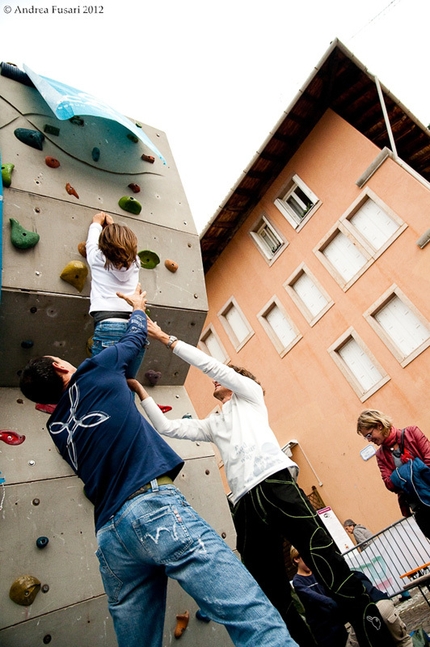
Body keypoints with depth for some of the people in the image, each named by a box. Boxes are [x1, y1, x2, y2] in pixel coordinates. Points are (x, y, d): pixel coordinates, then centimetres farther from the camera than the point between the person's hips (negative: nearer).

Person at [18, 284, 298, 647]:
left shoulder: (57, 428, 22)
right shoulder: (93, 373, 7)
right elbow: (136, 338, 23)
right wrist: (138, 308, 42)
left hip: (109, 536, 8)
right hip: (151, 505, -7)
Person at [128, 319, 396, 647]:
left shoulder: (249, 391, 18)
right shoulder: (212, 425, 32)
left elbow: (211, 364, 8)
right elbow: (167, 427, 30)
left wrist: (166, 338, 13)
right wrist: (141, 391, 31)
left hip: (276, 483, -6)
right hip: (246, 503, 6)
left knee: (330, 565, -10)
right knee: (274, 594, 4)